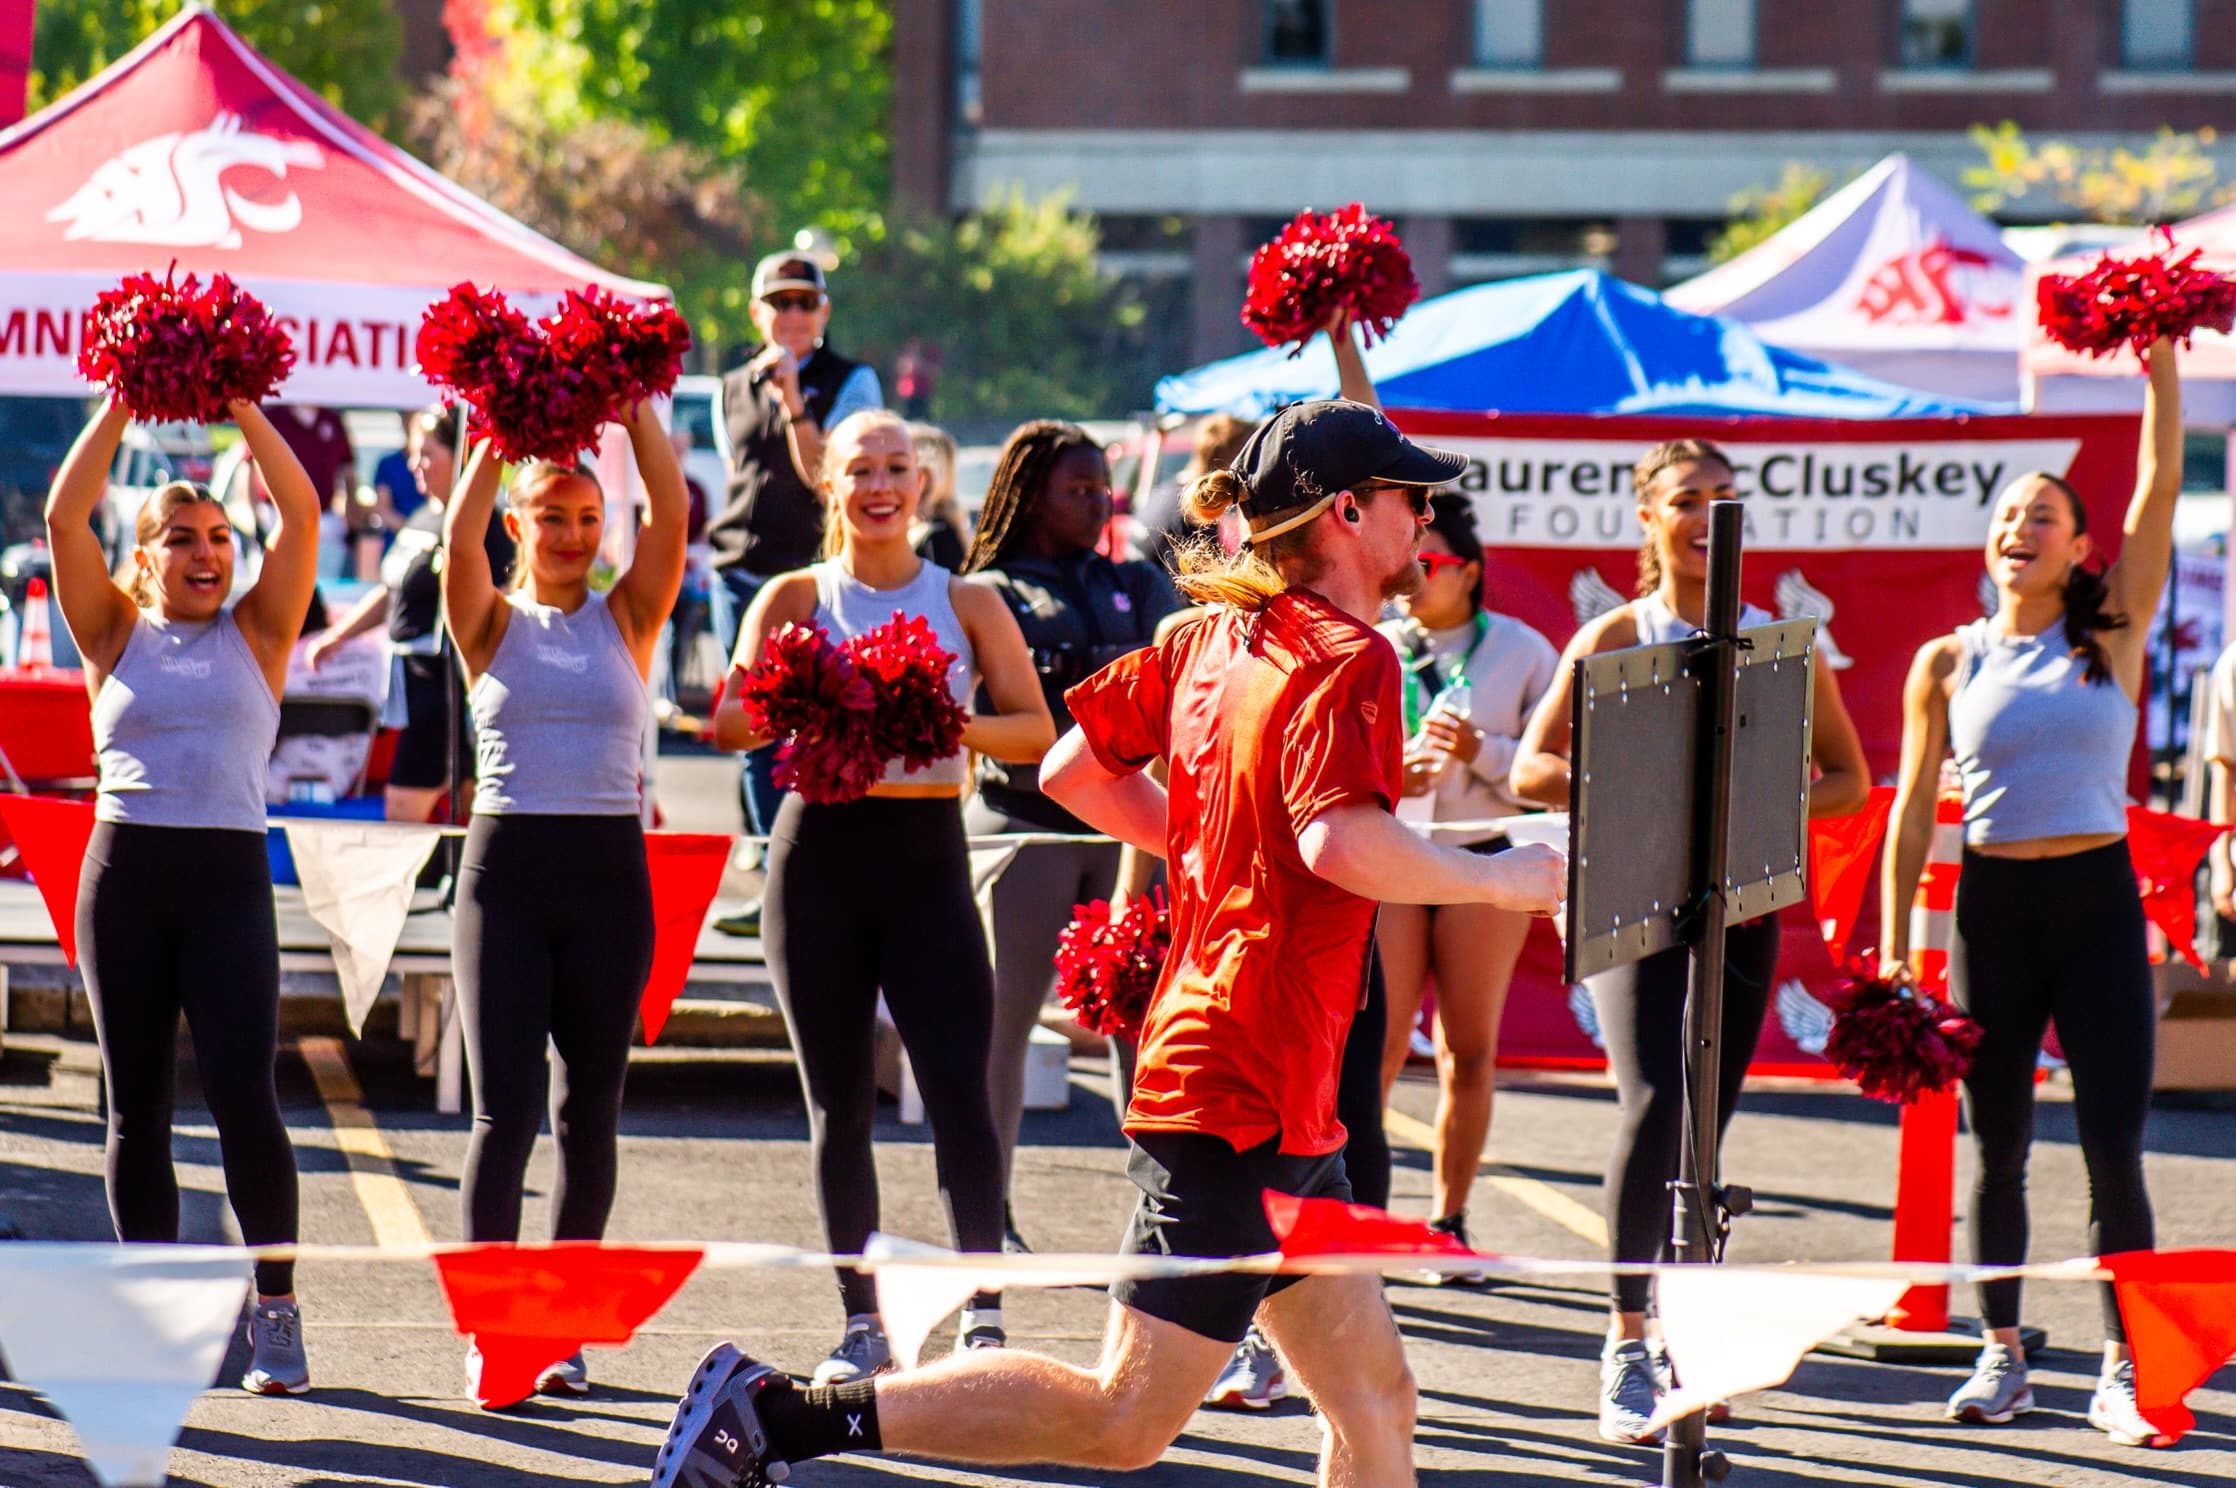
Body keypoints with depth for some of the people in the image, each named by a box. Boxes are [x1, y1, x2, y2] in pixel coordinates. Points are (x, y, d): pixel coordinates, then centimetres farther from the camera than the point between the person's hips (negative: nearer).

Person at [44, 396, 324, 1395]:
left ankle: (277, 1310, -3)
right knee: (136, 1107, 4)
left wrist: (240, 406, 1)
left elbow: (301, 514, 0)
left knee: (242, 1093, -12)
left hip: (229, 874, -1)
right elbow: (65, 516, 0)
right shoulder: (118, 637, 10)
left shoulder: (255, 637, 9)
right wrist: (122, 404, 1)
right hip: (124, 869, 1)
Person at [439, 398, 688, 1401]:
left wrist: (635, 408, -8)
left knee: (589, 1107, 5)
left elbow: (670, 515, -5)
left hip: (608, 869, 2)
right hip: (506, 868, -2)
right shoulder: (493, 625, 5)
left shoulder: (626, 620, 8)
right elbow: (457, 539, -13)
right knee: (505, 1105, -8)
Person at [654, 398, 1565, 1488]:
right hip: (1247, 1099, -10)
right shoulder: (1349, 660, -13)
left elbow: (1070, 769, 17)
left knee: (1375, 1398, 12)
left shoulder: (1208, 640, 11)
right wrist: (1497, 880, -15)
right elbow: (1340, 842, -30)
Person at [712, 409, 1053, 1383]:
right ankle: (863, 1321, 11)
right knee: (839, 1105, 4)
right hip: (822, 851, 1)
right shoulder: (797, 598, 6)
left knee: (960, 1092, -11)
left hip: (927, 854, -1)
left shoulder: (967, 605, 6)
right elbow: (731, 722, -1)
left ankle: (983, 1315, -8)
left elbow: (1035, 729, 2)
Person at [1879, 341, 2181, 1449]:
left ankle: (2120, 1375, 1)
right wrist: (1892, 952, 1)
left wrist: (2160, 362, -9)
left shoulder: (2112, 637, 3)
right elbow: (1913, 812, 6)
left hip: (2098, 906, -1)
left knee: (2114, 1149, -5)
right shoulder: (1949, 664, 5)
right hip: (1992, 908, 1)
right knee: (1996, 1149, 7)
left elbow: (2160, 484, -4)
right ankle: (2001, 1356, 18)